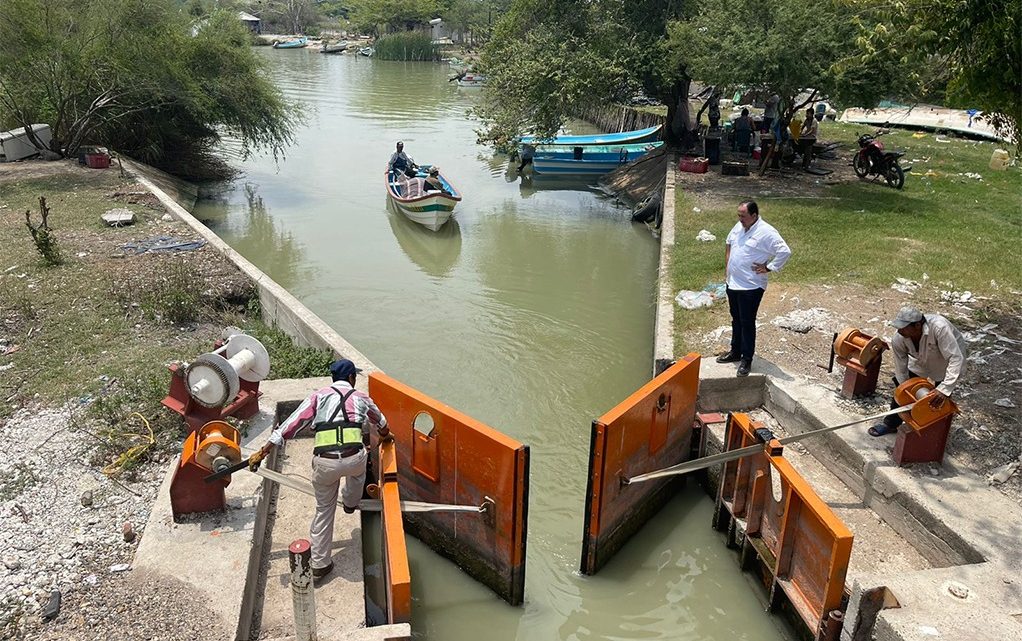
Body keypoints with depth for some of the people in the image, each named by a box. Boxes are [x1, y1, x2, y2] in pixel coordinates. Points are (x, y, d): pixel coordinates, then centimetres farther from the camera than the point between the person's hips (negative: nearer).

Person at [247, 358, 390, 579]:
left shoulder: (319, 396, 15)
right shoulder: (361, 397, 17)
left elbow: (290, 425, 7)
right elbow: (380, 422, 38)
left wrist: (262, 453, 10)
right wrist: (385, 436, 61)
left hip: (324, 463, 1)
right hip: (353, 460, -1)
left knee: (324, 510, 20)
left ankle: (319, 564, 24)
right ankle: (350, 502, 56)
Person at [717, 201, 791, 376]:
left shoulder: (766, 232, -19)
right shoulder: (739, 226, 5)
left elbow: (785, 252, -24)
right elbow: (729, 242, 24)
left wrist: (769, 268, -17)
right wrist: (727, 266, 17)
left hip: (751, 286, -8)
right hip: (733, 283, 8)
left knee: (747, 323, 0)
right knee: (736, 320, 19)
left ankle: (747, 359, 11)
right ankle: (735, 352, 32)